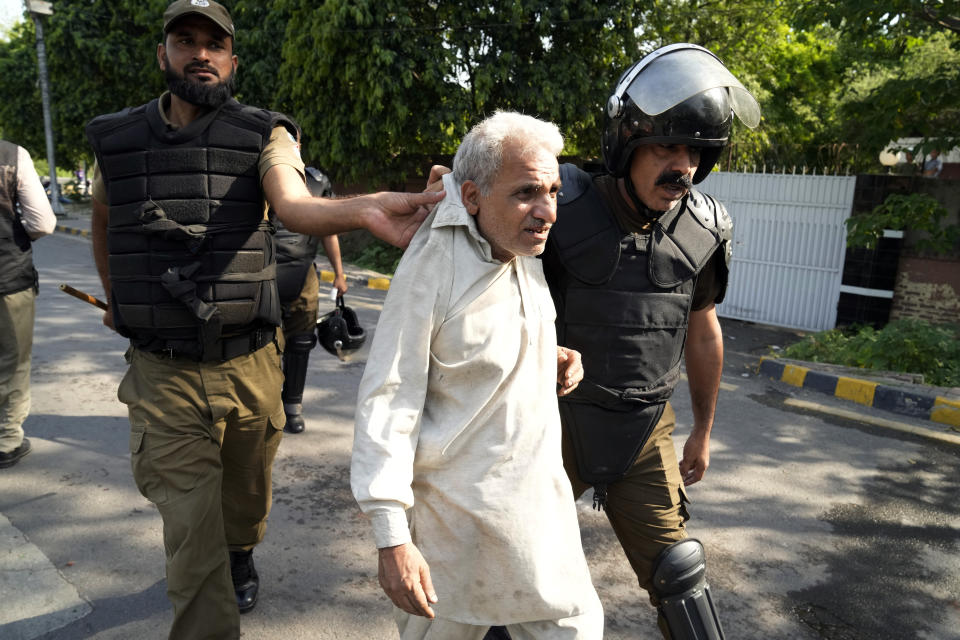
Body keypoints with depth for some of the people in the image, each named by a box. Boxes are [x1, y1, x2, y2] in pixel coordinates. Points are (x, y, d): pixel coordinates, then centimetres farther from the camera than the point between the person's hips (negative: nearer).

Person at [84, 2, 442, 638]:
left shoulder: (263, 135, -6)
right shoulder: (117, 139, 2)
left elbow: (296, 205, -28)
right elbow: (103, 220, 22)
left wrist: (363, 209, -49)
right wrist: (116, 299, 27)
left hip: (248, 365, 0)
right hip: (164, 375, 0)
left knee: (246, 492, 24)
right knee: (192, 535, 0)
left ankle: (241, 556, 56)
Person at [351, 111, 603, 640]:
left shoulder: (526, 255, 1)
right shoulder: (431, 269, -22)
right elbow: (387, 405, -20)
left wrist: (553, 359, -1)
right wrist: (392, 538, -20)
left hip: (543, 498, 7)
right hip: (461, 514, -7)